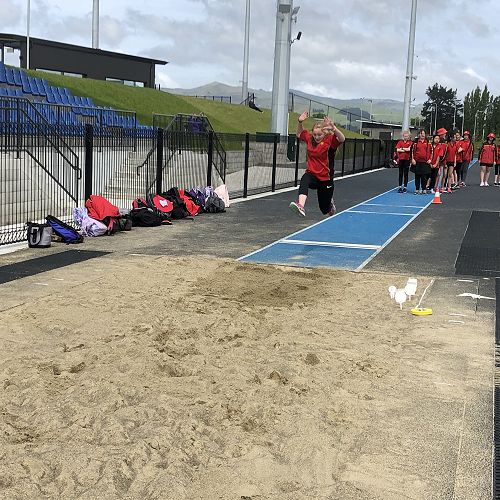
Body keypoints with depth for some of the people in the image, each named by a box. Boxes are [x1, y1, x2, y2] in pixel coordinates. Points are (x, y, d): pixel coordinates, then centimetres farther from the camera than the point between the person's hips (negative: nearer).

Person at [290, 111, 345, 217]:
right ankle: (301, 206, -59)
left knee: (325, 209, 8)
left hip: (325, 178, -2)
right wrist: (300, 122, 2)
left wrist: (333, 128, -43)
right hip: (312, 174, 2)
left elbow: (342, 139, -27)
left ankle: (330, 204, 48)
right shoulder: (309, 138, 3)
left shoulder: (329, 140, -9)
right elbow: (299, 134, 20)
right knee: (304, 180, -38)